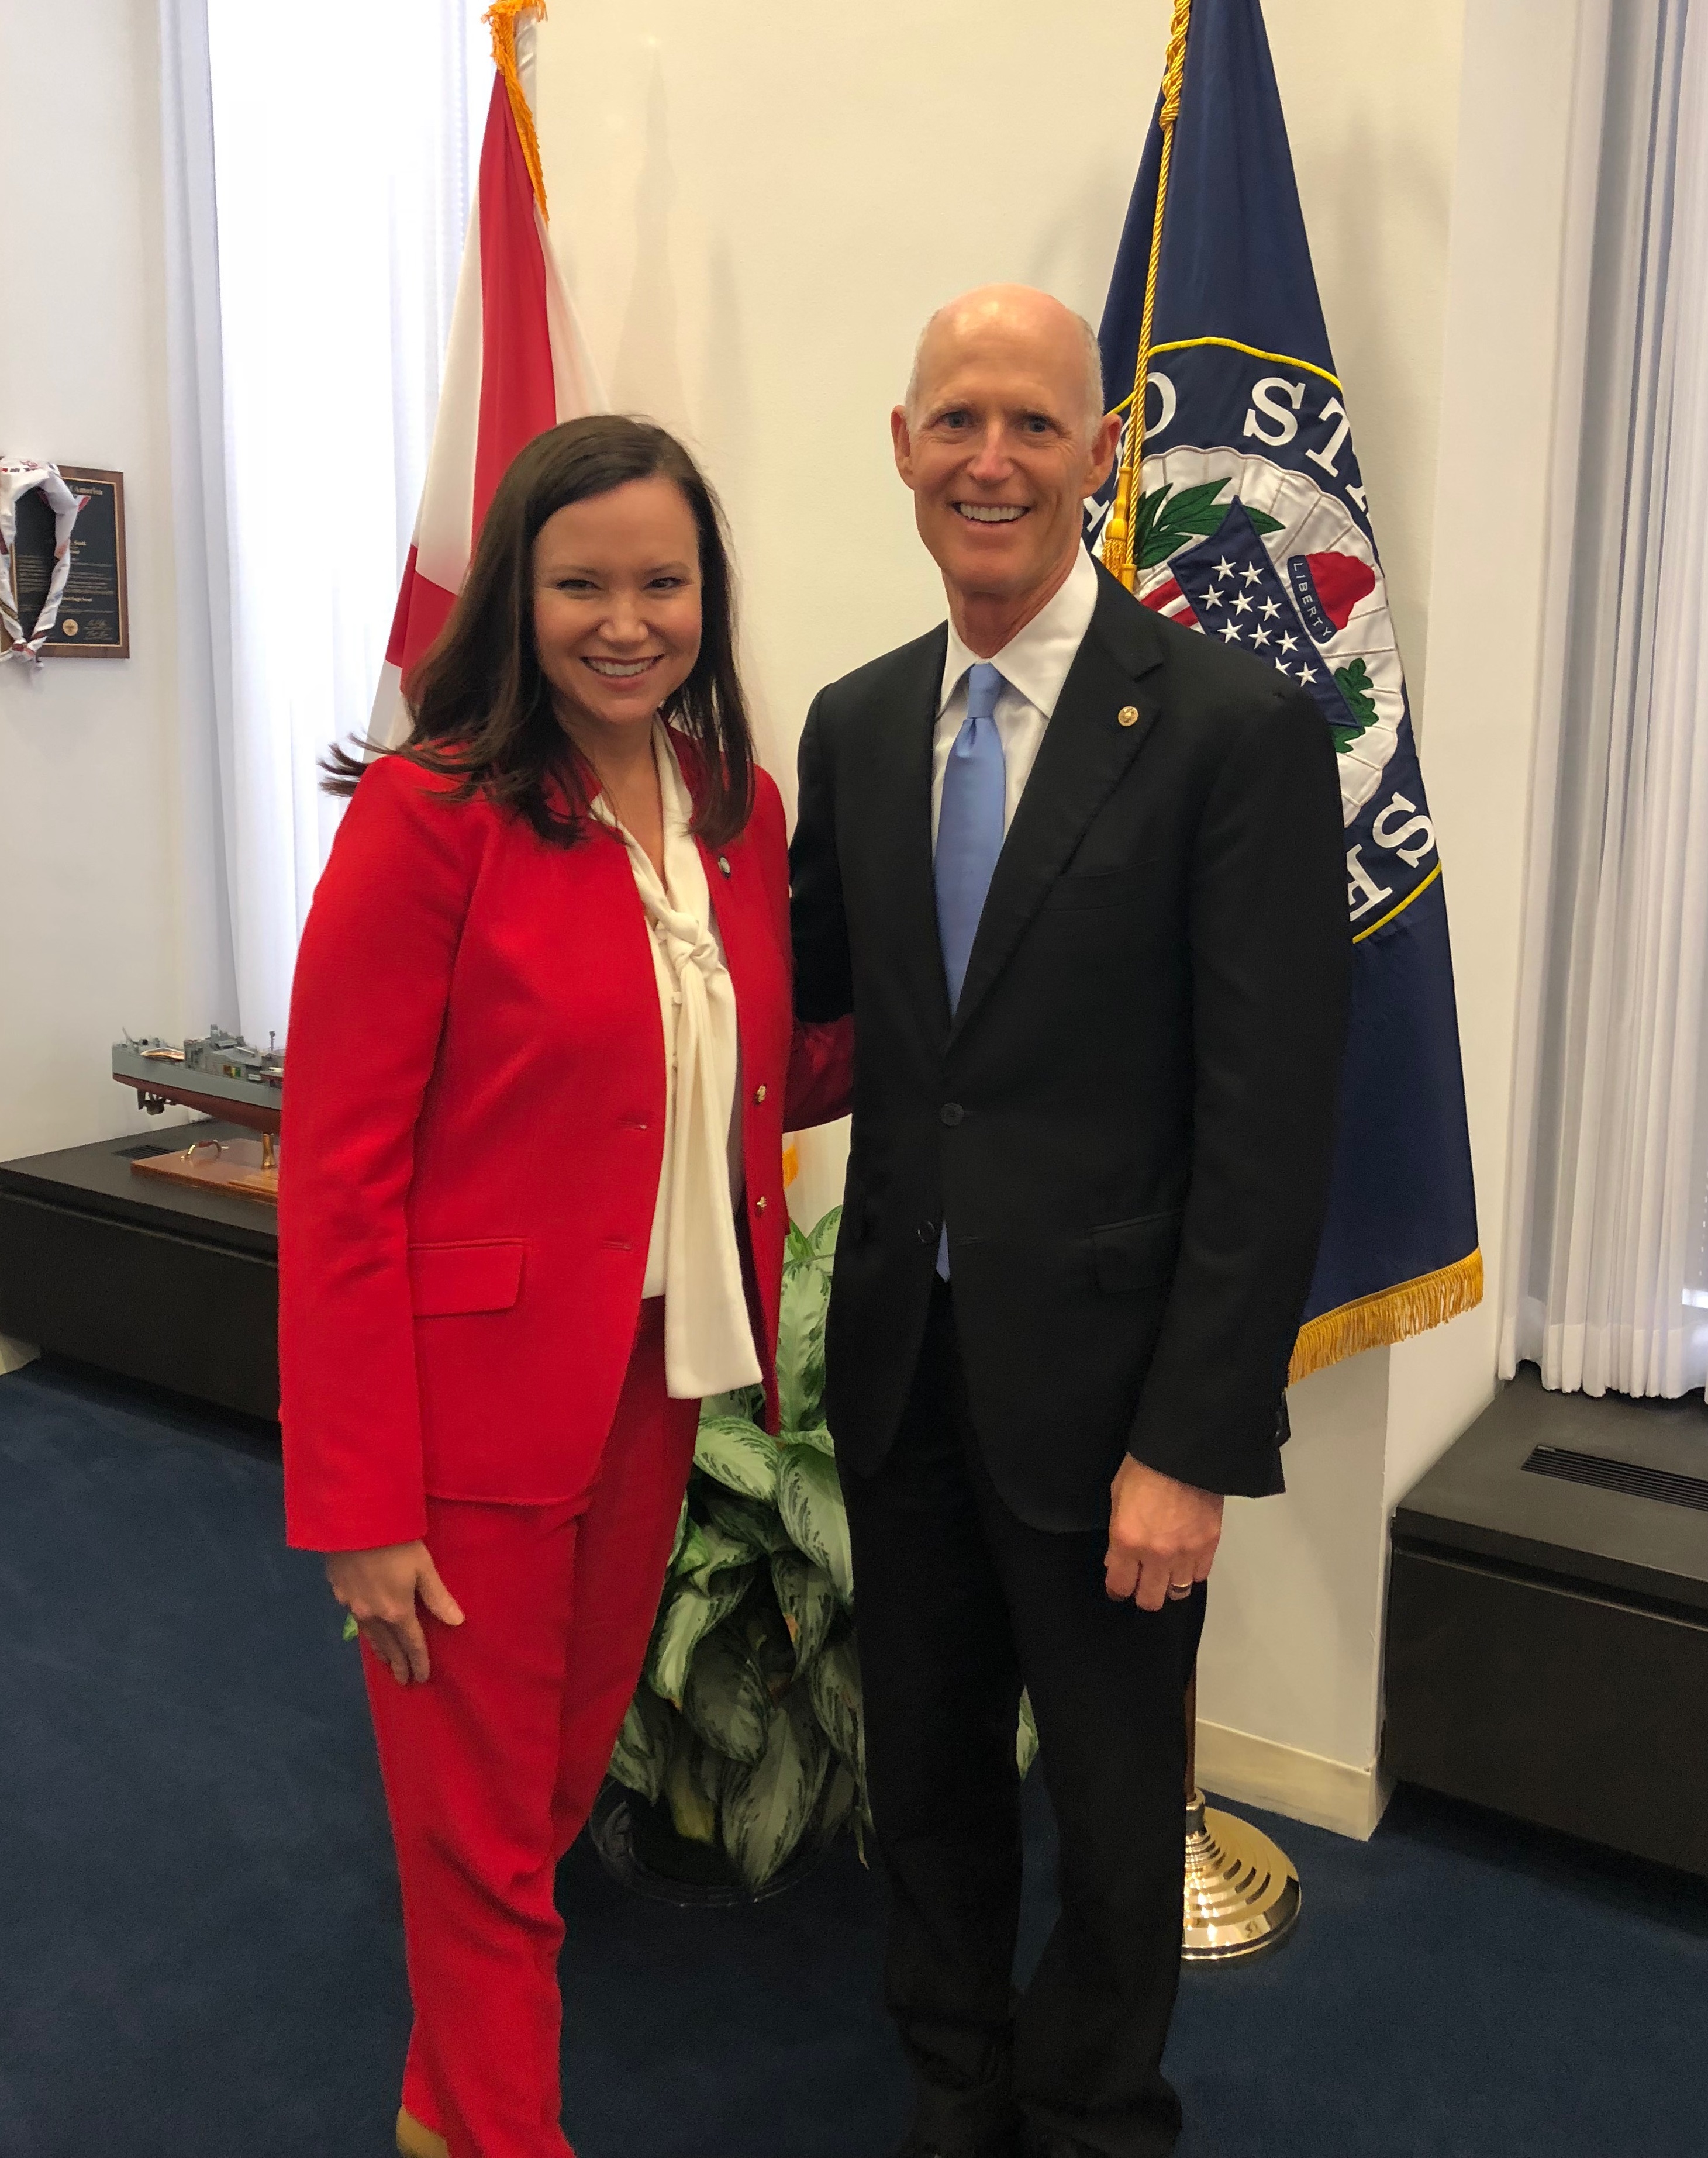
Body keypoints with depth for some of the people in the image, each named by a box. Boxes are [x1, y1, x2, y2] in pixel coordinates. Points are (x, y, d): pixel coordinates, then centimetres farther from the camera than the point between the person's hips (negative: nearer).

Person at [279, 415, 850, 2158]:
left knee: (565, 1772, 22)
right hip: (475, 1406, -6)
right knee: (482, 1833, 10)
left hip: (658, 1387, 7)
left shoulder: (739, 809, 5)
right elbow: (338, 1178, -15)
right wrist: (362, 1507, -15)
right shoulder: (430, 817, -15)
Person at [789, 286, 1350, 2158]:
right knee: (927, 1770, 22)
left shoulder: (1237, 728, -14)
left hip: (1102, 1380, -5)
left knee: (1112, 1800, 16)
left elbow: (1271, 1125, -15)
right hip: (901, 1358, 5)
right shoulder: (854, 723, 5)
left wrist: (1192, 1443, -17)